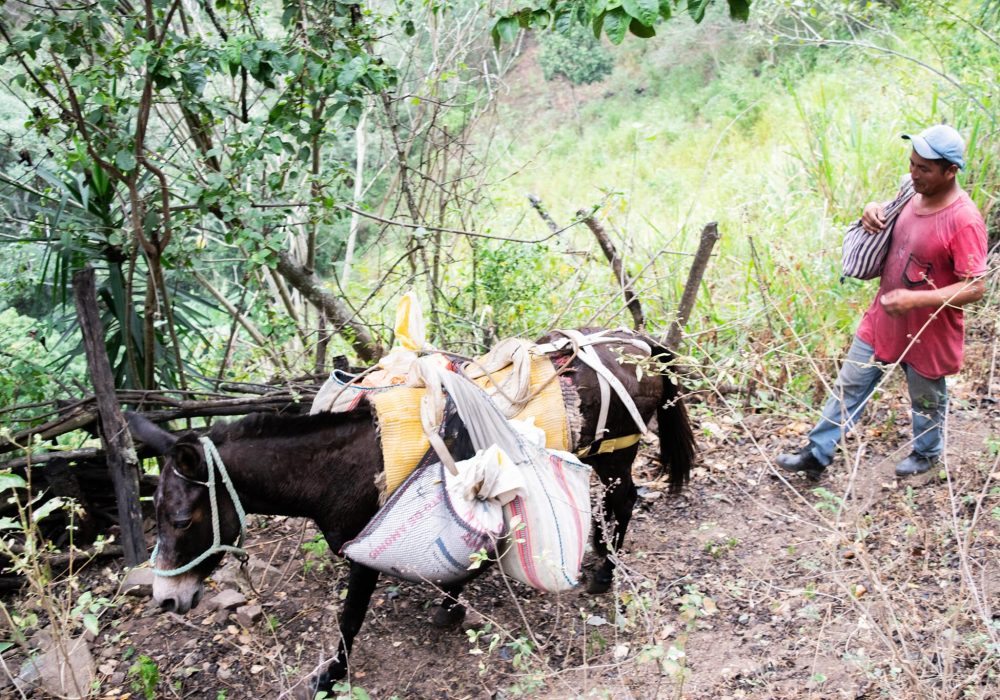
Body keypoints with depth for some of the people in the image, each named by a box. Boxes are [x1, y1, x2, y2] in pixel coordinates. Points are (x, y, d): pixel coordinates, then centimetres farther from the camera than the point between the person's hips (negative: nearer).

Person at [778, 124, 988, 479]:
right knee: (848, 387, 12)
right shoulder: (914, 194, -4)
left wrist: (915, 299, -33)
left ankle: (927, 453, 46)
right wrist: (875, 210, -4)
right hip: (882, 320, 7)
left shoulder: (964, 221, -27)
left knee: (926, 401, 19)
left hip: (927, 333, -6)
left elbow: (975, 288, -26)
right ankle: (817, 454, 23)